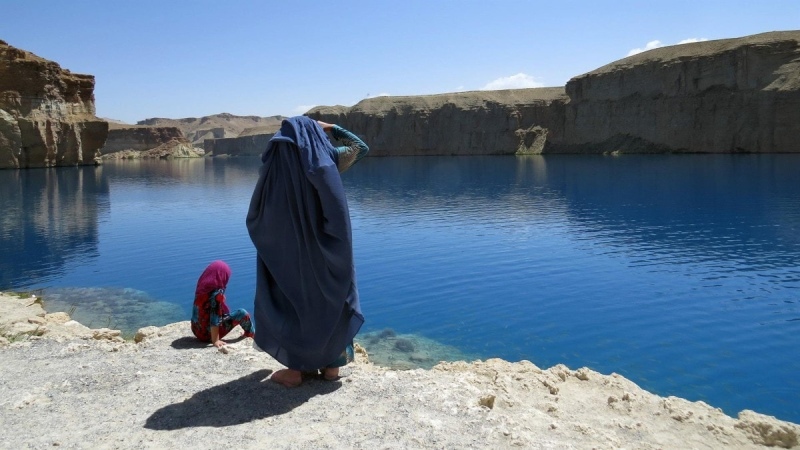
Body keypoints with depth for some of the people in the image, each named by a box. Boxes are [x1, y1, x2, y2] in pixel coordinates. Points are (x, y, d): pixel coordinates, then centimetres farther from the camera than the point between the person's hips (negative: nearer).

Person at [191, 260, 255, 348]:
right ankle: (251, 334, 20)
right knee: (242, 313, -6)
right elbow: (215, 319, -24)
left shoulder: (202, 287, -3)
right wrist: (215, 340, -21)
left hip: (197, 330, 8)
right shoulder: (216, 293, -23)